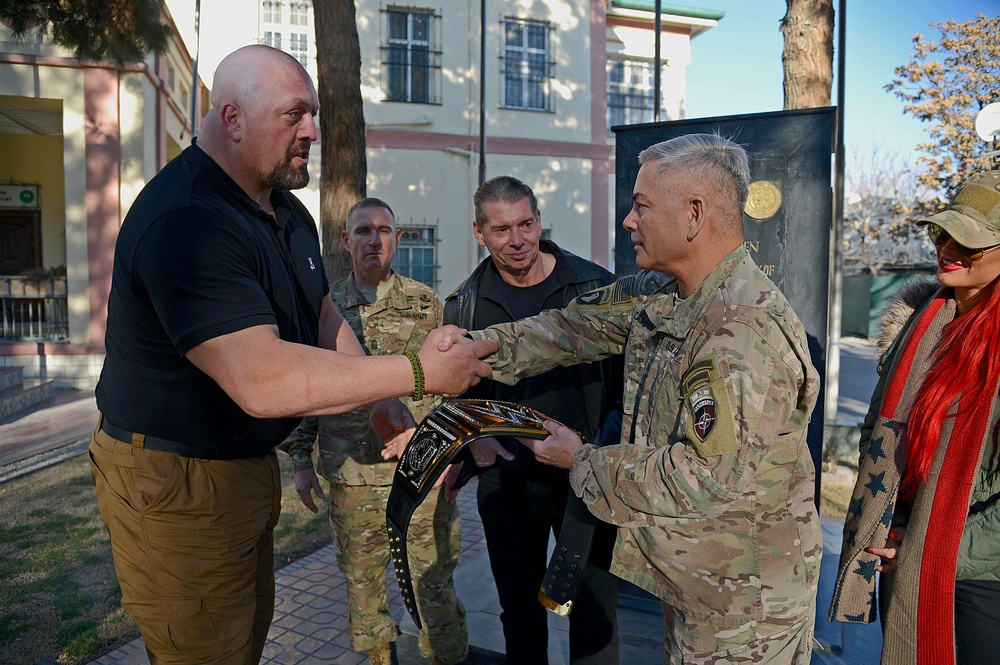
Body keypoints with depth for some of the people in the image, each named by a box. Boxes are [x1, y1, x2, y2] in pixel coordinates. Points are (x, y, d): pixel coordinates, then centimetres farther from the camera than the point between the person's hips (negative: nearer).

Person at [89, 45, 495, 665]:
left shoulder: (286, 211, 6)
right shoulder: (185, 221, -28)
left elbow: (325, 316, 11)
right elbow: (262, 380, -36)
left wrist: (382, 404, -5)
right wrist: (416, 373, -29)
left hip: (248, 463, 9)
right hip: (173, 480, -9)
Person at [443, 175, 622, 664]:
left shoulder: (595, 285, -6)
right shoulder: (465, 304, 1)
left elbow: (628, 375, -1)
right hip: (506, 479, 3)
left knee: (596, 611, 9)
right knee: (520, 608, 20)